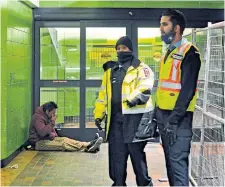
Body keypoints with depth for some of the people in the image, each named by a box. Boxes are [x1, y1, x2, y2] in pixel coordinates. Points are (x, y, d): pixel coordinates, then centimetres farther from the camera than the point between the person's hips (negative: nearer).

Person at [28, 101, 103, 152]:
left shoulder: (46, 116, 14)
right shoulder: (38, 117, -18)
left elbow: (51, 129, 26)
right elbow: (42, 132, -29)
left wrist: (53, 135, 5)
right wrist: (52, 123, -24)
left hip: (47, 138, 10)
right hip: (39, 142, -10)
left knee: (65, 139, -12)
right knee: (63, 144, -24)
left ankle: (88, 145, -27)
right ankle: (87, 147, -36)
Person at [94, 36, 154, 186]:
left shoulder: (140, 68, 1)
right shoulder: (110, 70, 19)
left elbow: (145, 87, -17)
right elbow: (103, 94, 21)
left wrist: (135, 98, -36)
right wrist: (99, 114, 16)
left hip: (134, 116, -6)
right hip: (115, 117, 6)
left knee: (136, 151, -1)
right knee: (116, 153, 10)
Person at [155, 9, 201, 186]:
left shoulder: (189, 53, -11)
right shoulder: (168, 53, 16)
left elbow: (187, 90, -17)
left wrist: (174, 119, -19)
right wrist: (157, 114, 16)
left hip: (178, 117, -8)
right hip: (163, 114, 9)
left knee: (178, 160, -8)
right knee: (170, 159, 14)